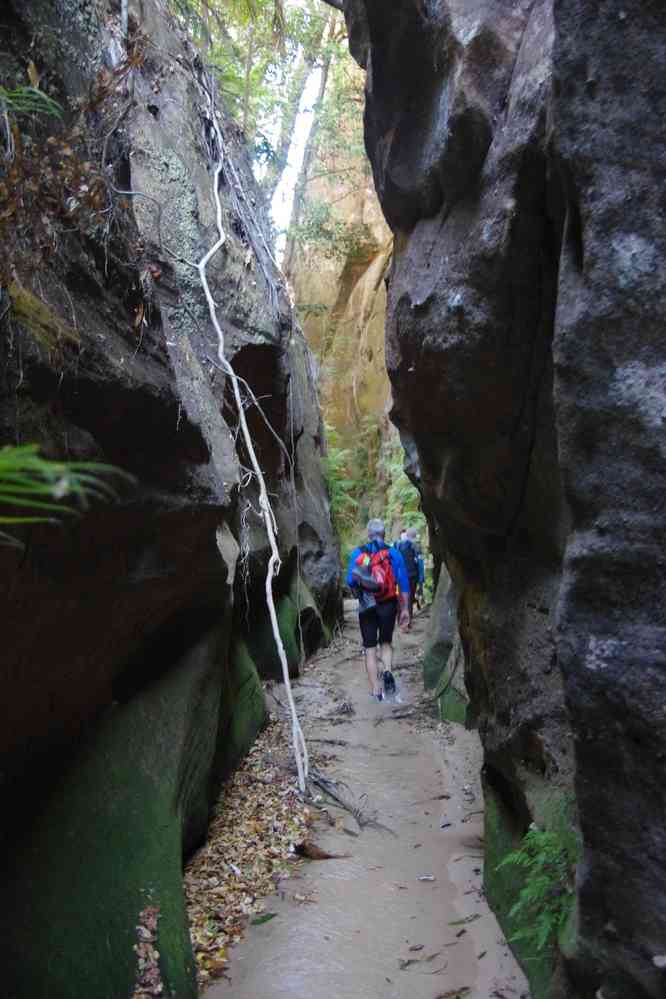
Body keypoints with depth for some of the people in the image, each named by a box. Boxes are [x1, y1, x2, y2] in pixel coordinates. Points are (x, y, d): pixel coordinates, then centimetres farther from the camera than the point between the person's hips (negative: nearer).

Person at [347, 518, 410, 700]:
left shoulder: (357, 553, -2)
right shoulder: (394, 553, -2)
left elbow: (350, 581, -3)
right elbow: (403, 583, -3)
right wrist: (405, 609, 3)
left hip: (367, 607, 0)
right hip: (388, 605, 0)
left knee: (370, 649, 8)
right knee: (386, 642, 20)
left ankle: (376, 690, 7)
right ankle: (387, 671, -7)